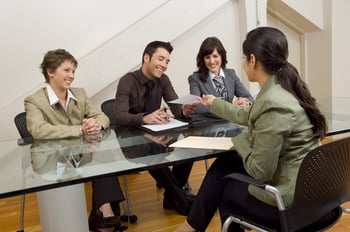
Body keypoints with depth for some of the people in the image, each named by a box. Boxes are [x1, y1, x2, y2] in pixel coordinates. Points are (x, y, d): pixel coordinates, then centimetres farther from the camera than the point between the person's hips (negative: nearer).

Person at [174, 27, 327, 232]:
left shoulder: (273, 102, -29)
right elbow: (248, 116, 20)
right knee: (225, 162, 14)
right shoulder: (284, 88, 2)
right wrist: (215, 103, 33)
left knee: (226, 190, 13)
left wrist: (241, 140, -7)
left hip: (291, 199, -8)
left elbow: (259, 171, -25)